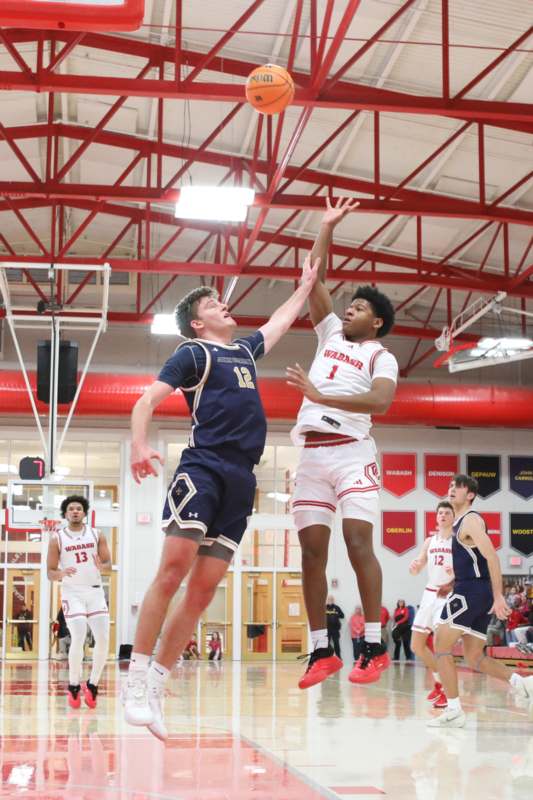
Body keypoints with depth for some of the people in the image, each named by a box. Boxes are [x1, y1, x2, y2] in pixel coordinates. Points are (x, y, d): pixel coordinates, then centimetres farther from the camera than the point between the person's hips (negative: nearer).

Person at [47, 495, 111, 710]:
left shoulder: (97, 535, 7)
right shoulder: (57, 538, 2)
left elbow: (109, 565, 6)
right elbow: (50, 572, 2)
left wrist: (101, 567, -17)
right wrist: (62, 574, -20)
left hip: (95, 591, 3)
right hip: (72, 593, -3)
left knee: (103, 639, -5)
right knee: (78, 639, -15)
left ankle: (92, 685, 12)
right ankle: (73, 687, 4)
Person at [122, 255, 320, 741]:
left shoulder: (245, 350, 26)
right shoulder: (194, 353, 6)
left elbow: (282, 320, 44)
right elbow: (148, 400, -4)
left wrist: (308, 282, 49)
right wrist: (139, 445, -22)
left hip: (241, 479, 6)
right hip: (203, 467, -6)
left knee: (204, 588, 0)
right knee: (174, 568, -19)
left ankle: (155, 687, 3)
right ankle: (136, 680, -16)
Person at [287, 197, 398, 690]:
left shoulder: (381, 357, 4)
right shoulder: (331, 335, 22)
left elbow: (381, 401, -16)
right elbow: (314, 282, 19)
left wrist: (321, 396, -24)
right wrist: (327, 228, 17)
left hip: (351, 452, -5)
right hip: (312, 454, 6)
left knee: (358, 542, -15)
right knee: (312, 550, 0)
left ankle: (374, 646, -12)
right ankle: (321, 651, 2)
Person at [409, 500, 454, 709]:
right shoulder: (429, 542, 13)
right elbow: (417, 569, 14)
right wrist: (414, 565, -9)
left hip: (449, 595, -6)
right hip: (430, 594, 6)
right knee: (416, 645, 6)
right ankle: (438, 680, 27)